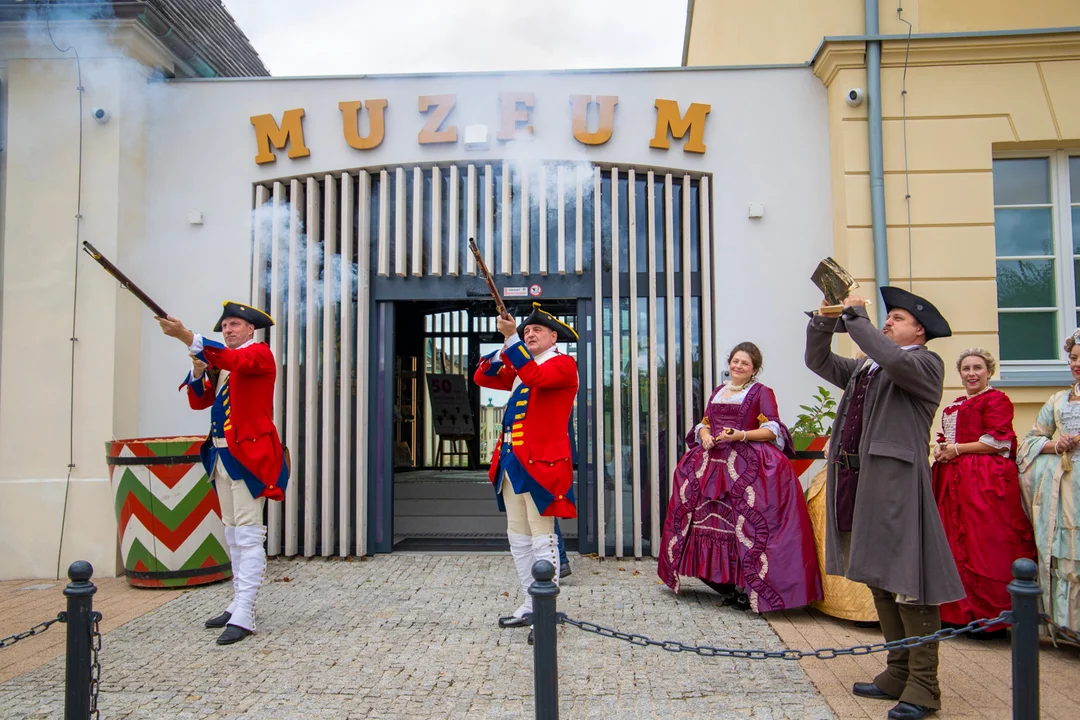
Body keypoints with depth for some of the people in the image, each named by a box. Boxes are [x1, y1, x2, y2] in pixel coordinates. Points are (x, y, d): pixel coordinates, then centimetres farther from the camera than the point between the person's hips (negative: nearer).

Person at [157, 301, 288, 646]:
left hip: (248, 456, -9)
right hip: (221, 456, 9)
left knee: (248, 536, -10)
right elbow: (199, 401, 15)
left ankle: (243, 617, -11)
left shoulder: (259, 353, -6)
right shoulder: (221, 362, 19)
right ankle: (237, 605, 23)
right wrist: (198, 372, -5)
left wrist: (187, 337, -37)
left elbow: (235, 360, -28)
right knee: (233, 535, 14)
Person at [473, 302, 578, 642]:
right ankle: (531, 606, 25)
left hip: (540, 463, -9)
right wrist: (505, 346, 2)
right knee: (519, 539, 14)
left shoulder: (563, 364, -4)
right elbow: (482, 377, 16)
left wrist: (512, 339, -23)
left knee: (543, 541, -4)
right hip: (512, 464, 9)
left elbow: (535, 376, -23)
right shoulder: (519, 368, 20)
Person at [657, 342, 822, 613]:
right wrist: (705, 436, 0)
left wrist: (741, 435, -16)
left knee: (745, 523, -13)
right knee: (711, 517, 0)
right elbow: (705, 423, 22)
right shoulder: (718, 391, 21)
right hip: (713, 462, 6)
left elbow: (772, 430, -4)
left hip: (748, 465, -5)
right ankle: (724, 583, 8)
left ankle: (745, 585, -7)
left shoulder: (761, 392, 4)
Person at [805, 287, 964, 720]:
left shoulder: (926, 363, 0)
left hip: (896, 482, -8)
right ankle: (898, 674, 23)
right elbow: (818, 361, 25)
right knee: (879, 579, 13)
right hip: (856, 481, 8)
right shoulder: (863, 367, 22)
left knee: (906, 579, -7)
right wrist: (826, 320, 10)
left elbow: (895, 362, -21)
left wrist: (856, 318, -12)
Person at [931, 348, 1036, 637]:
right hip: (954, 480, 8)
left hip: (986, 480, -8)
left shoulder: (996, 399, -2)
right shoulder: (954, 405, 22)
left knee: (986, 548, -8)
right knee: (956, 546, 7)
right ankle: (960, 612, 14)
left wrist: (958, 449, -10)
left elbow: (998, 441, -12)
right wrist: (941, 451, 5)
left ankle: (993, 618, 0)